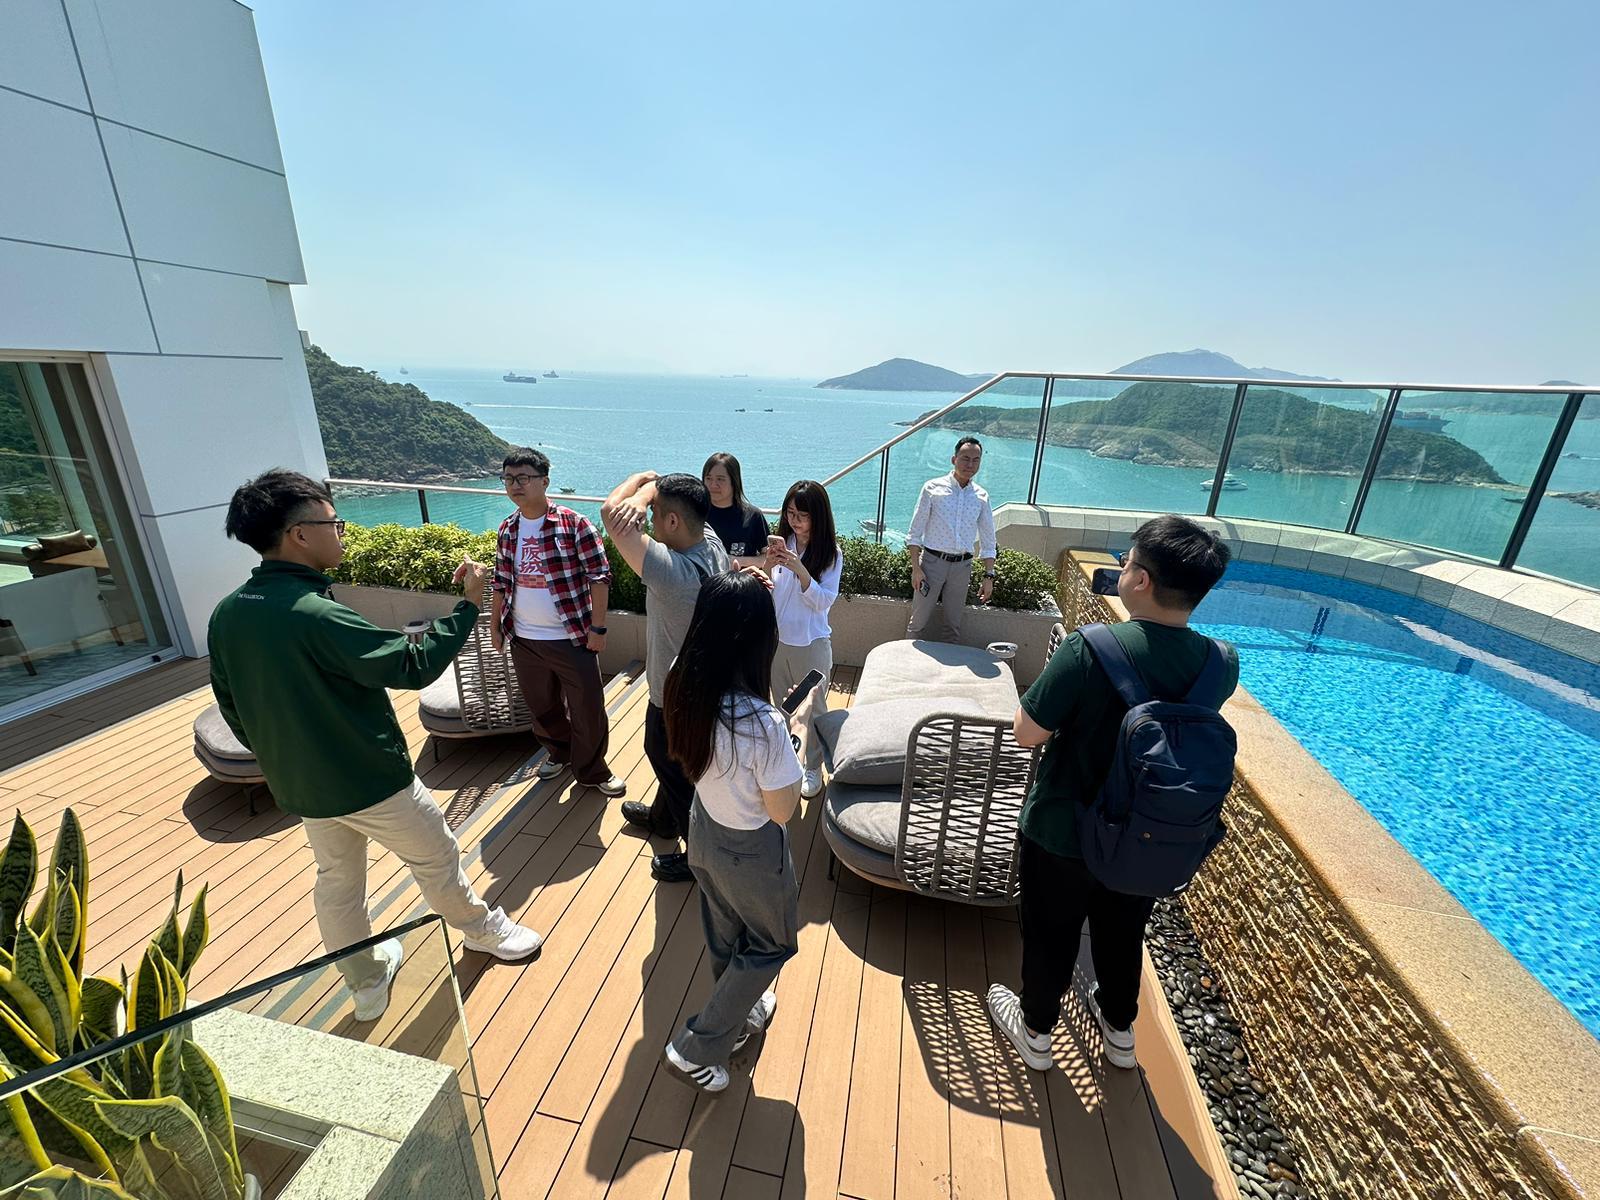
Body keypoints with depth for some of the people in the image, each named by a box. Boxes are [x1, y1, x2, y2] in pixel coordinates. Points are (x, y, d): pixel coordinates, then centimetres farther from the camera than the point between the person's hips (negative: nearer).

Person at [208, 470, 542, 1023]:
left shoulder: (226, 614, -4)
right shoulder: (313, 614, -30)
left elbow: (231, 705, 7)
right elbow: (414, 663, -28)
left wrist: (281, 756, 20)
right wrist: (468, 604, -21)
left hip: (298, 787, 7)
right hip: (369, 781, -7)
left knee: (337, 879, 23)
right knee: (436, 857, 16)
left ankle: (367, 982, 43)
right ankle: (483, 930, 39)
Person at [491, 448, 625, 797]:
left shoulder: (574, 524, -13)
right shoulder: (507, 529, 4)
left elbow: (599, 577, -13)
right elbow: (501, 582, 14)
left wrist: (597, 628, -14)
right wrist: (496, 627, 15)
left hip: (572, 638, -5)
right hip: (524, 641, 5)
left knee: (588, 709, 5)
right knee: (541, 705, 21)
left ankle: (593, 771, 26)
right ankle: (558, 752, 47)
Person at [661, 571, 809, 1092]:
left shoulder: (684, 687, -19)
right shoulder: (762, 723, -38)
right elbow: (782, 812, -22)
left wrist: (740, 592, 1)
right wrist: (795, 732, -14)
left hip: (703, 832, 6)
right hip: (751, 852, -6)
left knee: (724, 937, 31)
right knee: (771, 944, 25)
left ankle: (741, 1016, 57)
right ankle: (698, 1049, 34)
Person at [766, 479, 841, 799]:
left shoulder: (830, 553, -12)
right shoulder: (782, 544, -5)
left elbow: (823, 601, -15)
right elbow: (765, 593, -3)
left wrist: (800, 569, -28)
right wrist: (768, 566, -23)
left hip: (811, 643, -3)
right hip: (778, 637, 3)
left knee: (812, 708, 12)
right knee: (782, 705, 19)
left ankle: (812, 768, 31)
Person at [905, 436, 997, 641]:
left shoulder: (981, 497, 6)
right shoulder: (933, 488, -4)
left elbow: (988, 541, 11)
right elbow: (915, 532, -4)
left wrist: (989, 575, 6)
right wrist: (916, 568, -10)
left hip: (962, 566, 3)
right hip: (933, 561, -3)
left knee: (954, 624, 13)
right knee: (918, 621, 2)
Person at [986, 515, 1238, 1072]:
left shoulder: (1088, 650, -32)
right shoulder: (1222, 665, -15)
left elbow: (1028, 733, -23)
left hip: (1062, 833, -4)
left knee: (1050, 934, 21)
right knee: (1123, 934, 30)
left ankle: (1035, 1031, 46)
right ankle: (1119, 1029, 55)